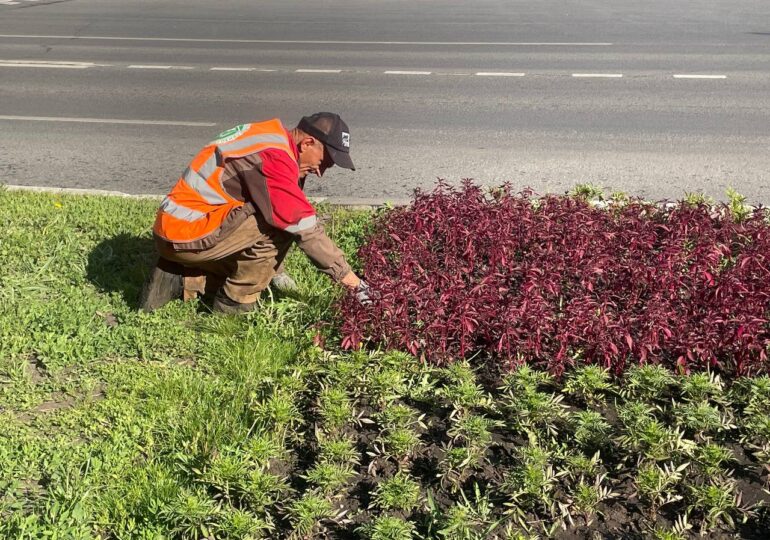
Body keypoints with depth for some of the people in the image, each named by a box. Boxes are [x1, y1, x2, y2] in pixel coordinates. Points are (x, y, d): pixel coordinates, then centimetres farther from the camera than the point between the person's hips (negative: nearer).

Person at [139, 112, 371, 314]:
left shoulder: (272, 137, 9)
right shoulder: (273, 158, -21)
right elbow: (304, 227, -23)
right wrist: (349, 278, -17)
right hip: (188, 236, -10)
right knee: (280, 223, -20)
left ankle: (176, 281, 15)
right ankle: (233, 307, -8)